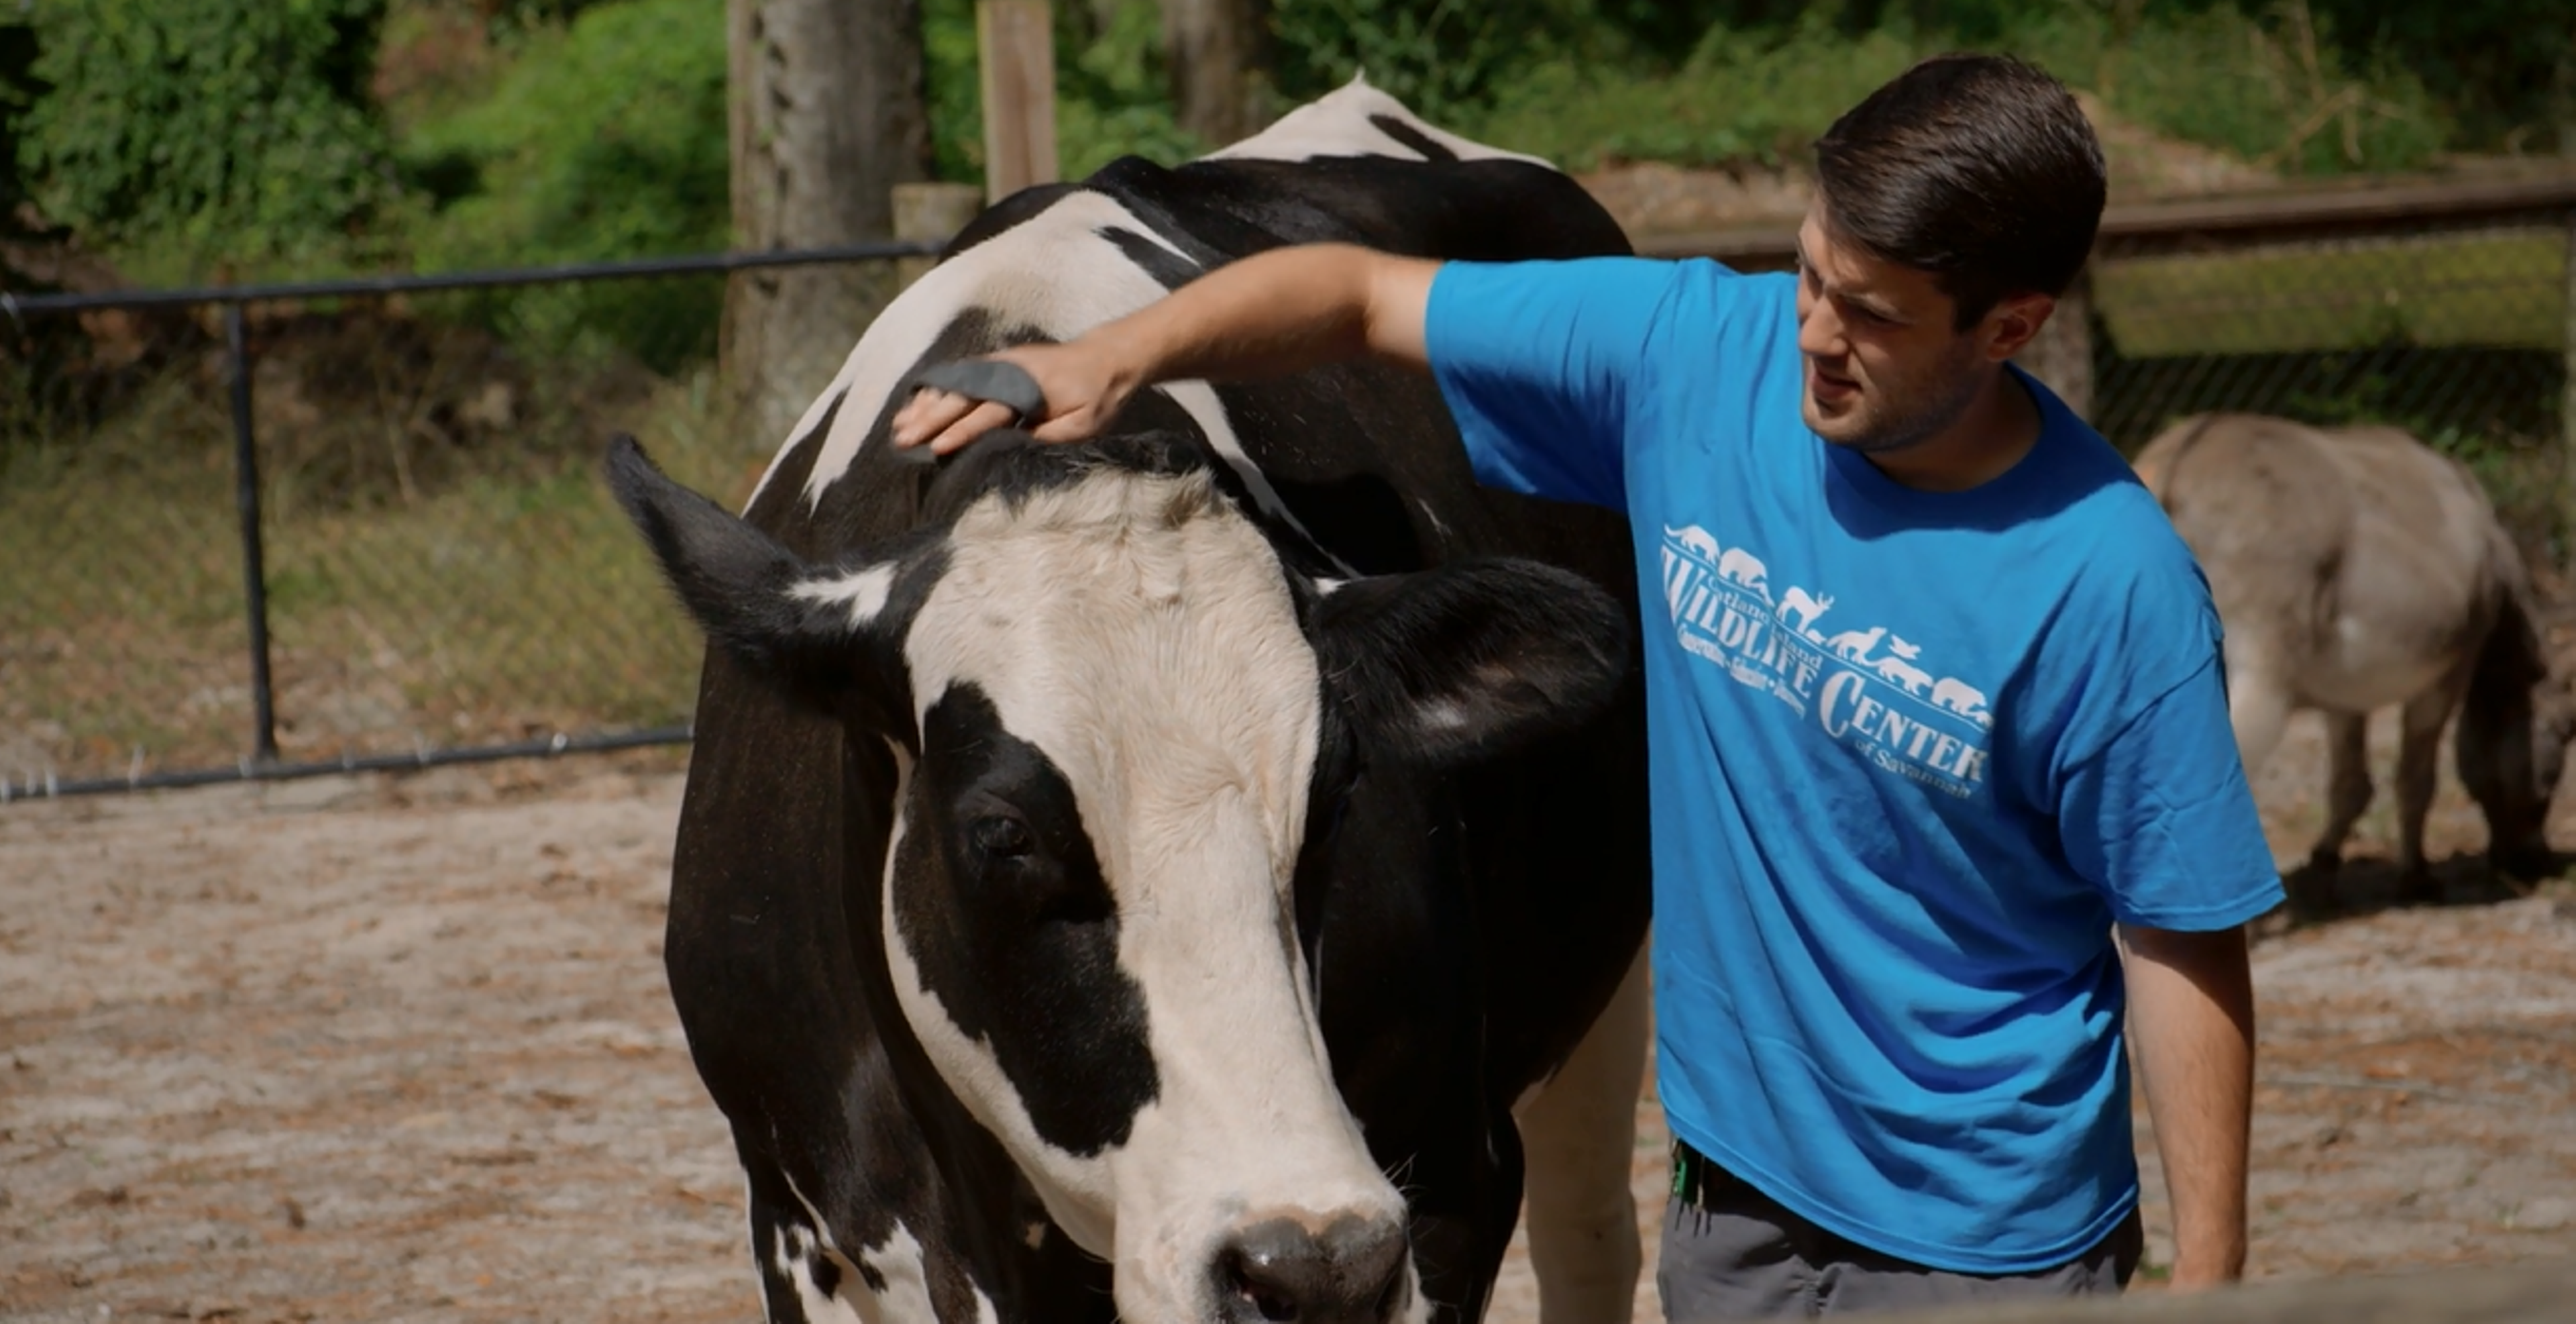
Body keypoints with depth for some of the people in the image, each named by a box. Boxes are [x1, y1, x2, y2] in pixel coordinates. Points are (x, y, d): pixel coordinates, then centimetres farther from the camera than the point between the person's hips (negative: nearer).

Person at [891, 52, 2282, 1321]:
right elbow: (1360, 292, 1)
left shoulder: (2109, 583, -19)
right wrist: (1111, 359, -15)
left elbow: (2182, 947, -13)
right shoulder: (1695, 353, -8)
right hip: (1731, 1202, 5)